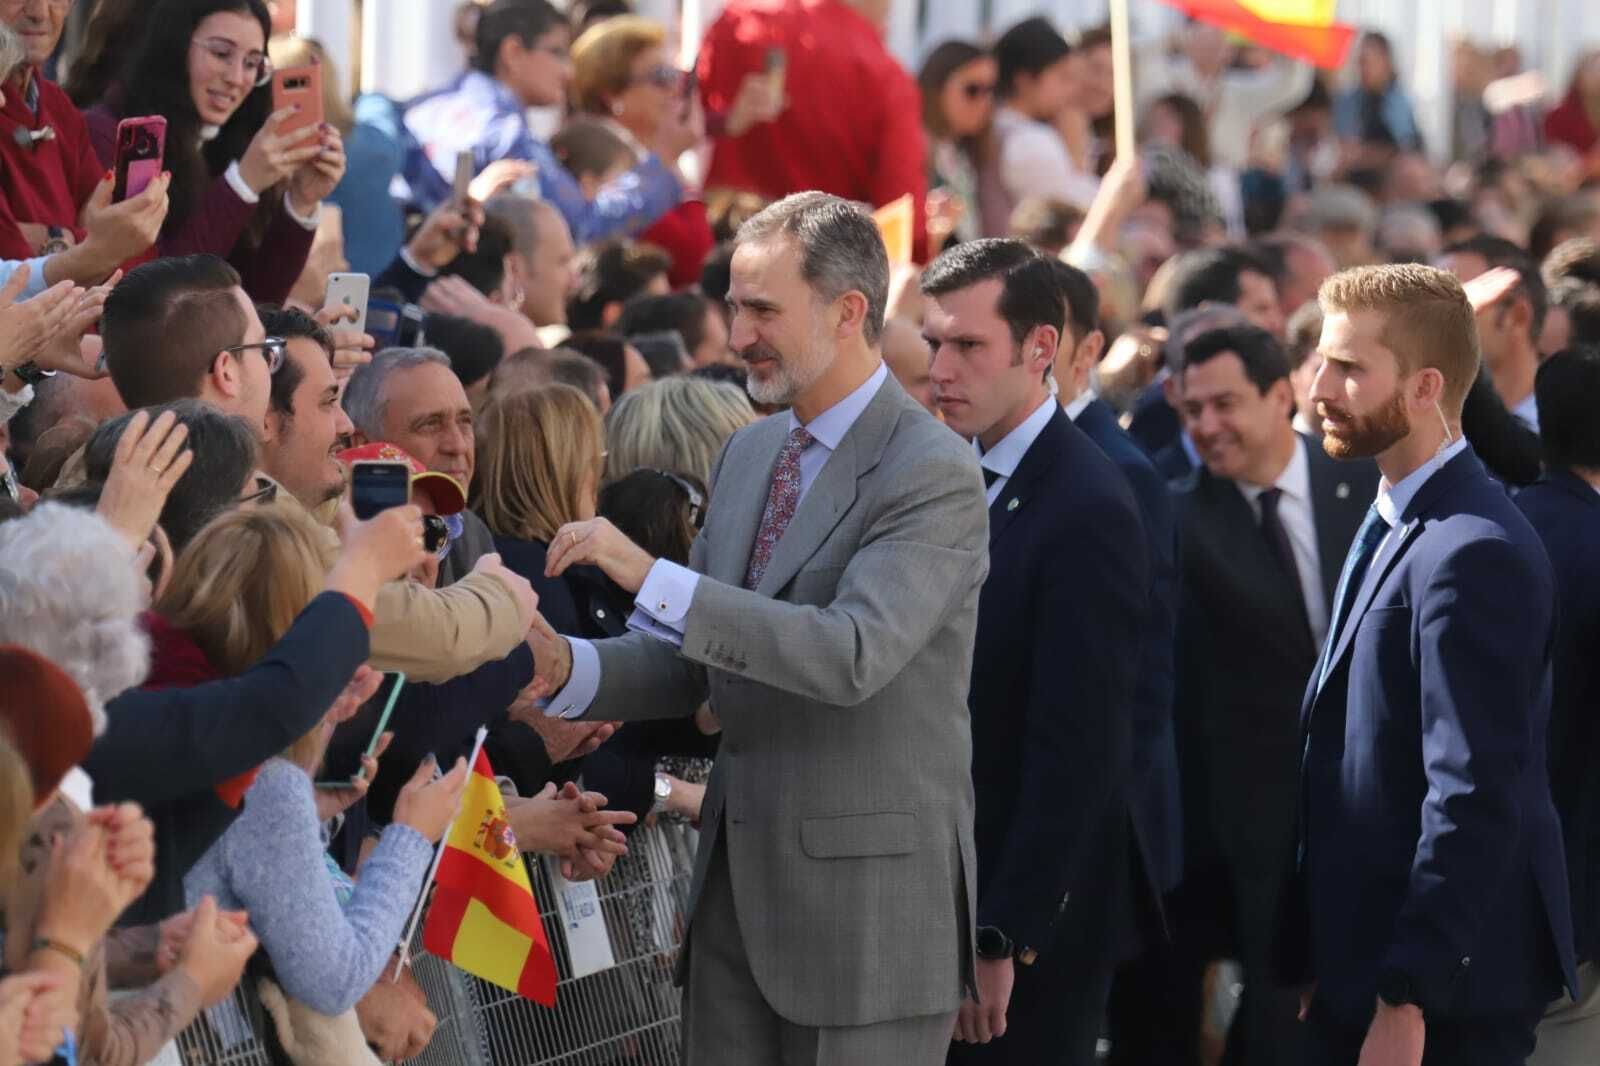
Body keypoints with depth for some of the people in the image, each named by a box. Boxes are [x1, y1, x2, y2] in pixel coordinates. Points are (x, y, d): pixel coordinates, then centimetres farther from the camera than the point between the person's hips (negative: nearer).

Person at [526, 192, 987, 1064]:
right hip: (737, 887, 7)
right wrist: (567, 668, -6)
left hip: (868, 896, -7)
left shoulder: (933, 474, -14)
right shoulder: (749, 453, 11)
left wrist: (652, 576, -30)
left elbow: (852, 655, -28)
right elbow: (696, 665, 14)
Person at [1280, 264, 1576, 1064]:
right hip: (1360, 968, 9)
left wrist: (1405, 1000, -23)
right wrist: (1310, 963, 14)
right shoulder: (1393, 525, 13)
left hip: (1445, 994, -9)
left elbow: (1476, 798, -22)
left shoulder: (1472, 553, -18)